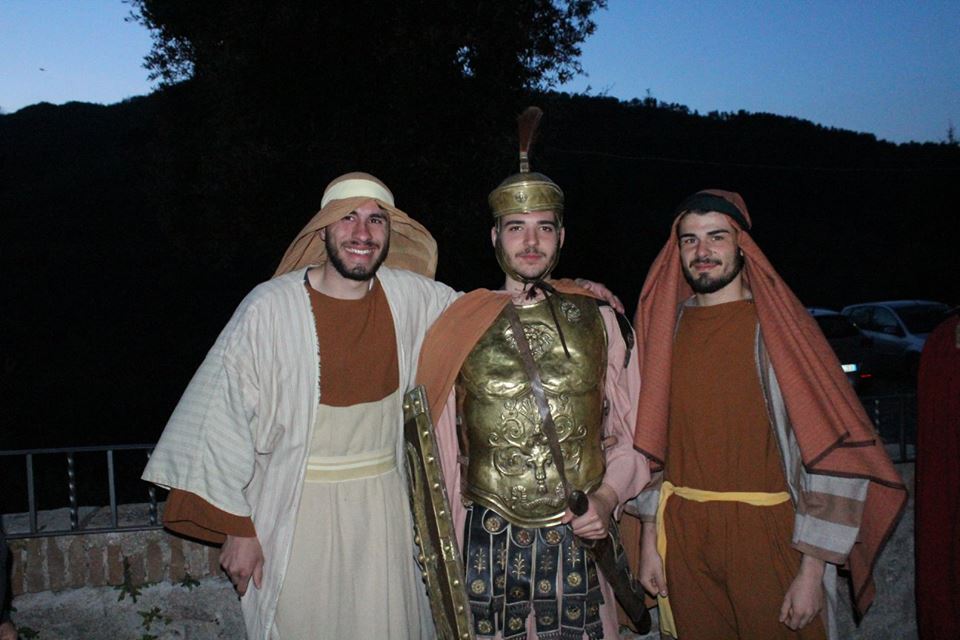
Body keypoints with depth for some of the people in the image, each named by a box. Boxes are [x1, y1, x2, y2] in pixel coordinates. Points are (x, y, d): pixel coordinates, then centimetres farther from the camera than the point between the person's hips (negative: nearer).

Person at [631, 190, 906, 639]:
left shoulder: (778, 326, -8)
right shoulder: (667, 327, 5)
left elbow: (832, 450, -12)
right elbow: (653, 439, 8)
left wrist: (812, 570, -14)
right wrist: (650, 539, 6)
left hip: (765, 534, -3)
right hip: (683, 532, 4)